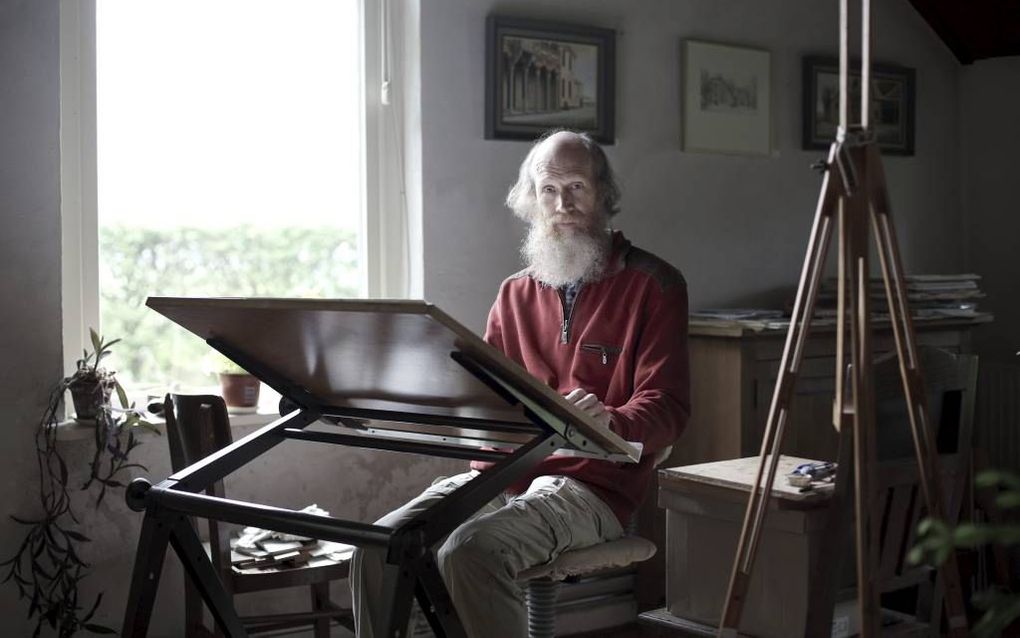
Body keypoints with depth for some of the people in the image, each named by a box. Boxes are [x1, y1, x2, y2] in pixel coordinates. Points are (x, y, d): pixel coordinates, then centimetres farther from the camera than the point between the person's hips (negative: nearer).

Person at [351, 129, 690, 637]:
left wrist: (610, 422, -28)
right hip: (500, 472, 5)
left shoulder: (651, 285, 4)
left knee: (470, 551, -32)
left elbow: (666, 407, -5)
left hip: (590, 485, -5)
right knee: (378, 548, -20)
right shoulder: (516, 294, 21)